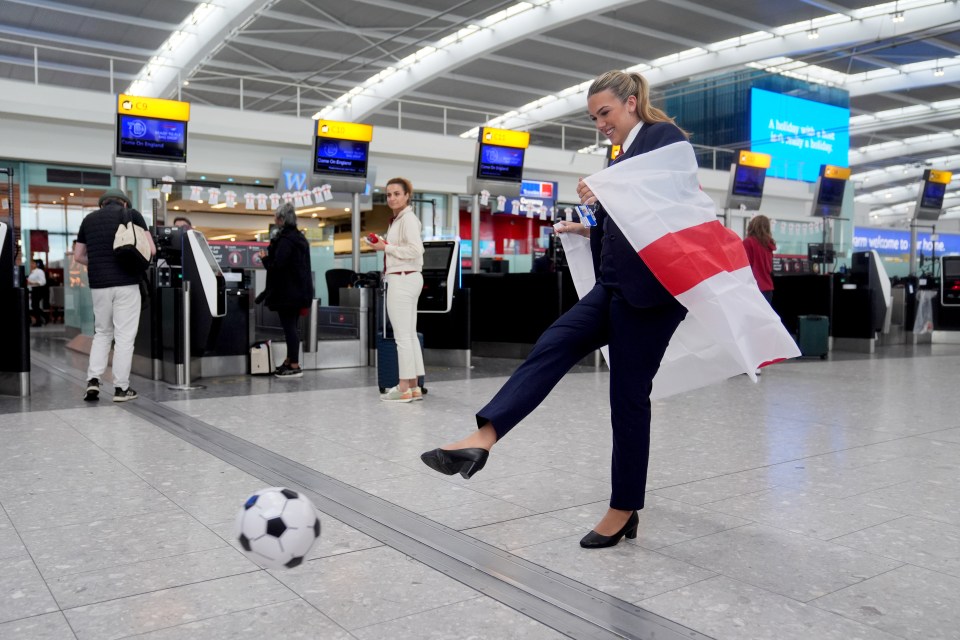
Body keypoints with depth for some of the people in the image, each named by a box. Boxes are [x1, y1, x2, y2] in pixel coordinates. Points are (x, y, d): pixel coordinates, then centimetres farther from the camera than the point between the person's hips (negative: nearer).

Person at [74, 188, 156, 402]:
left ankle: (93, 380, 5)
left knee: (102, 333, 18)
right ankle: (121, 388, 5)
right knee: (124, 336, 3)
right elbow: (151, 250, 0)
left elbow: (78, 256, 17)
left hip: (99, 284, 4)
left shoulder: (89, 219, 15)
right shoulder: (131, 214, 4)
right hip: (126, 282, -4)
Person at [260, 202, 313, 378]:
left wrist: (265, 258, -4)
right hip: (299, 289, 9)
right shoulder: (299, 237, 14)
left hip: (287, 291, -9)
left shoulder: (285, 240, -16)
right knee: (292, 325, 15)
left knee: (289, 326, -5)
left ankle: (294, 366, -3)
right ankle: (290, 362, 23)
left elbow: (276, 265, -23)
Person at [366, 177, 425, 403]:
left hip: (403, 280, -11)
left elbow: (415, 250, -22)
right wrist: (384, 244, 6)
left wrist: (386, 247, -14)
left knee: (403, 336, -6)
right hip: (403, 280, 11)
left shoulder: (408, 219, -12)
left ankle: (404, 389, -1)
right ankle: (413, 387, 18)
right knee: (410, 335, 12)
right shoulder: (398, 219, 18)